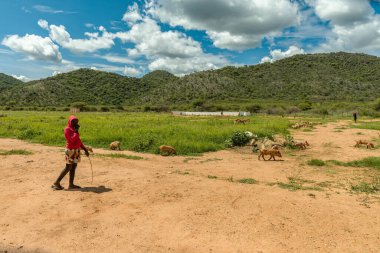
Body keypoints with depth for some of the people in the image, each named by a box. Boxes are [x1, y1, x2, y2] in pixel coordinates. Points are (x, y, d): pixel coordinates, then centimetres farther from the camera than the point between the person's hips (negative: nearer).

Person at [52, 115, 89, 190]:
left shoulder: (74, 129, 14)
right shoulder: (67, 129, -13)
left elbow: (78, 140, 18)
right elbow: (72, 139, -26)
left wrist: (85, 149, 16)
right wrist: (76, 131, -18)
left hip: (76, 150, 9)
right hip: (71, 150, -9)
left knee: (74, 167, 7)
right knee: (68, 167, -6)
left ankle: (71, 184, 11)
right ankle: (56, 183, 3)